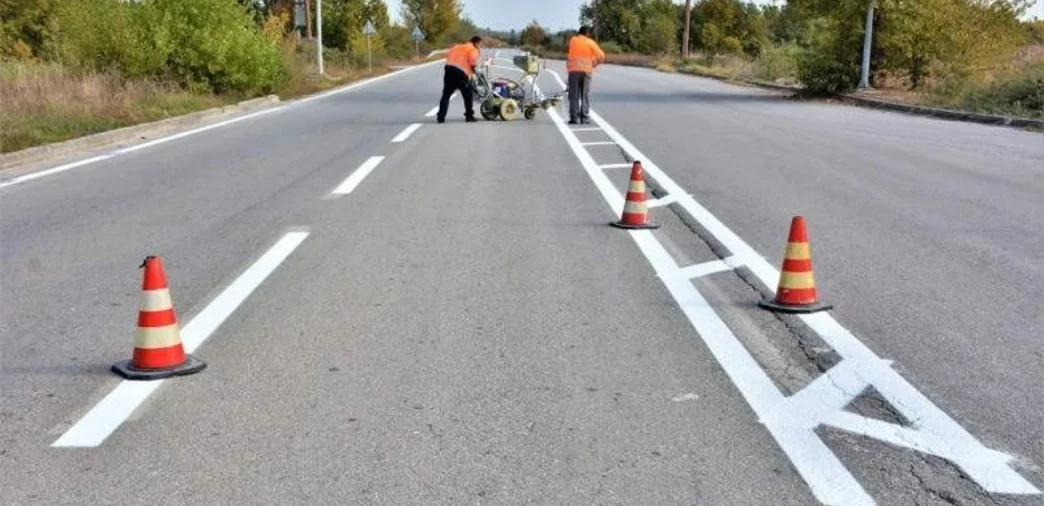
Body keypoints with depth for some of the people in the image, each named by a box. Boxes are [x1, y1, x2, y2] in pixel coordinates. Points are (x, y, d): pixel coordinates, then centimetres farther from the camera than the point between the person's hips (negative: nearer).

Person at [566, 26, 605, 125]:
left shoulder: (572, 40, 9)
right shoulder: (590, 42, 3)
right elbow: (601, 56, -1)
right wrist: (594, 64, 12)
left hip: (573, 69, 1)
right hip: (586, 69, -1)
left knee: (574, 95, 3)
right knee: (585, 95, 5)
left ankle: (574, 117, -2)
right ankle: (584, 117, 1)